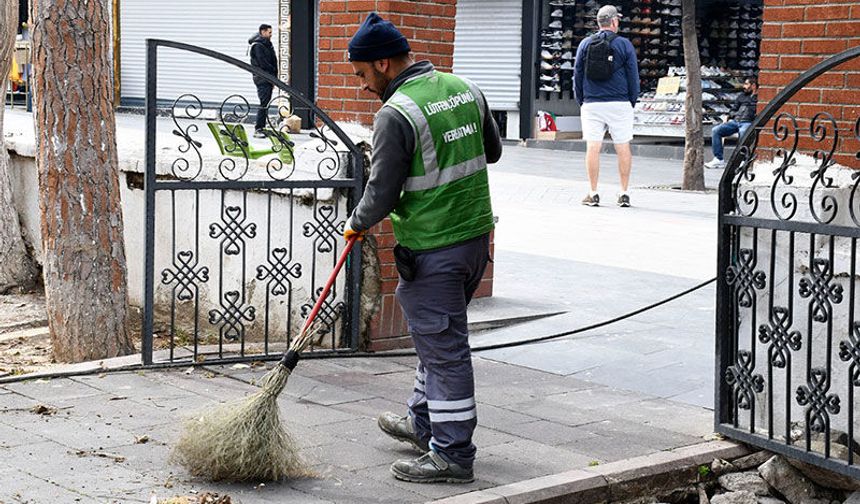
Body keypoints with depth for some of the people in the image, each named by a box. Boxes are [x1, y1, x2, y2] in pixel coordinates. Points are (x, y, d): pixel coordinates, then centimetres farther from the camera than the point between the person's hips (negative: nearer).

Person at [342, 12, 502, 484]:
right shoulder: (464, 88, 6)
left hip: (431, 248, -8)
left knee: (443, 345, 0)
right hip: (476, 233, 9)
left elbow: (382, 194, -16)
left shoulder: (395, 114, -18)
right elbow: (492, 150, 18)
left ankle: (453, 454, 8)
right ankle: (423, 422, 37)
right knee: (438, 334, 22)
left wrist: (355, 223, 3)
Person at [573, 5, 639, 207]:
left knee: (593, 147, 1)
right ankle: (624, 194, 3)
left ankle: (593, 194, 0)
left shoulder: (585, 44, 5)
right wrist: (632, 102, 12)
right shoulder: (624, 44, 0)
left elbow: (577, 75, 7)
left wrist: (581, 102, 15)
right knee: (623, 148, 3)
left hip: (591, 105, 1)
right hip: (620, 103, -1)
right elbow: (633, 76, 2)